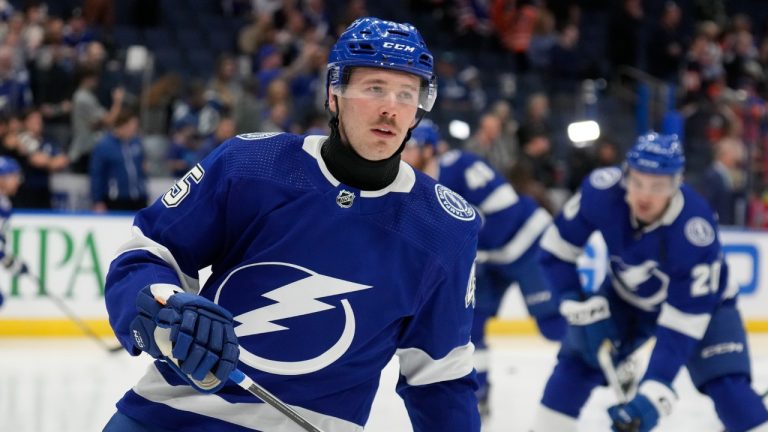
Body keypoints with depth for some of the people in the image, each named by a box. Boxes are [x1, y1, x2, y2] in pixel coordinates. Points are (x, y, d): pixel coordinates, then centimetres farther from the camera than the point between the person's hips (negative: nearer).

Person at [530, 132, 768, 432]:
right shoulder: (602, 190, -30)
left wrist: (654, 395, -43)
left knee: (726, 384, -20)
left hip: (701, 301, -3)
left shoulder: (696, 232, -39)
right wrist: (582, 310, -21)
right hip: (626, 298, 3)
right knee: (578, 360, -10)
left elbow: (683, 321, -37)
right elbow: (558, 248, -14)